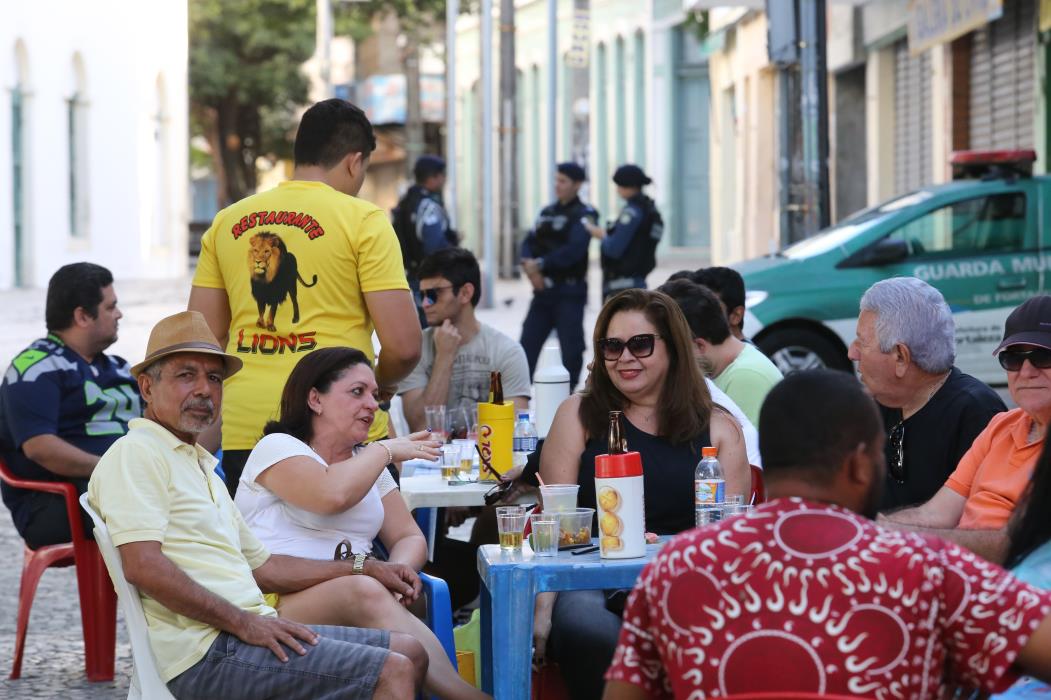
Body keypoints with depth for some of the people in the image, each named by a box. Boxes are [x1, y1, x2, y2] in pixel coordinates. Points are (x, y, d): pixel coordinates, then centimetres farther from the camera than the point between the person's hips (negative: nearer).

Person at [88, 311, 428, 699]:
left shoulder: (201, 466, 26)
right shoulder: (135, 453, -6)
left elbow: (259, 565, 30)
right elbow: (143, 565, -19)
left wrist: (364, 567, 23)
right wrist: (244, 622, -18)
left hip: (247, 630, 10)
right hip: (205, 651, -10)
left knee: (409, 652, 5)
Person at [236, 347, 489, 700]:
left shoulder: (366, 463, 26)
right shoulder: (277, 447, 4)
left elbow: (410, 538, 20)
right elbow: (333, 495, -17)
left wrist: (400, 568, -6)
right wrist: (385, 450, 0)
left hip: (354, 599, 6)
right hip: (277, 601, -6)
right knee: (365, 593, -36)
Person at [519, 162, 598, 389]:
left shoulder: (584, 215, -6)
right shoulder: (547, 212, 16)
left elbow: (573, 250, -19)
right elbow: (530, 242, 10)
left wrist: (540, 264, -16)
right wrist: (528, 263, -11)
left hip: (569, 291, -7)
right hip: (543, 289, 7)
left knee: (571, 348, -1)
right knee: (528, 344, 4)